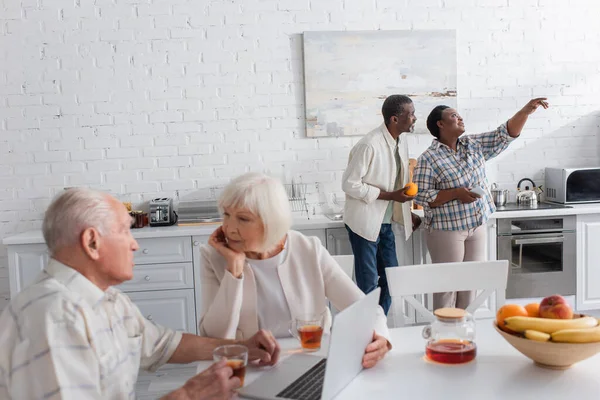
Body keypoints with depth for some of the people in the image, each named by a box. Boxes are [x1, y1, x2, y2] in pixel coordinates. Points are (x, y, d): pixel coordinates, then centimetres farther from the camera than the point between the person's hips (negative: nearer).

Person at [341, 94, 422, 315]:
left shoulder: (401, 141, 3)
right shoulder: (369, 145, -22)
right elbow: (349, 184, -19)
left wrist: (407, 213, 11)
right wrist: (389, 195, -22)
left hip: (385, 222, 8)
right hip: (365, 221, -8)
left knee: (390, 278, 13)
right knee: (369, 283, -1)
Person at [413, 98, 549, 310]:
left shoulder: (474, 145, 7)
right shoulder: (429, 158, -11)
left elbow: (506, 134, 4)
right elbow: (421, 196, -15)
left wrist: (526, 110, -9)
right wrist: (456, 193, -23)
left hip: (476, 226, 6)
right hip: (446, 229, -6)